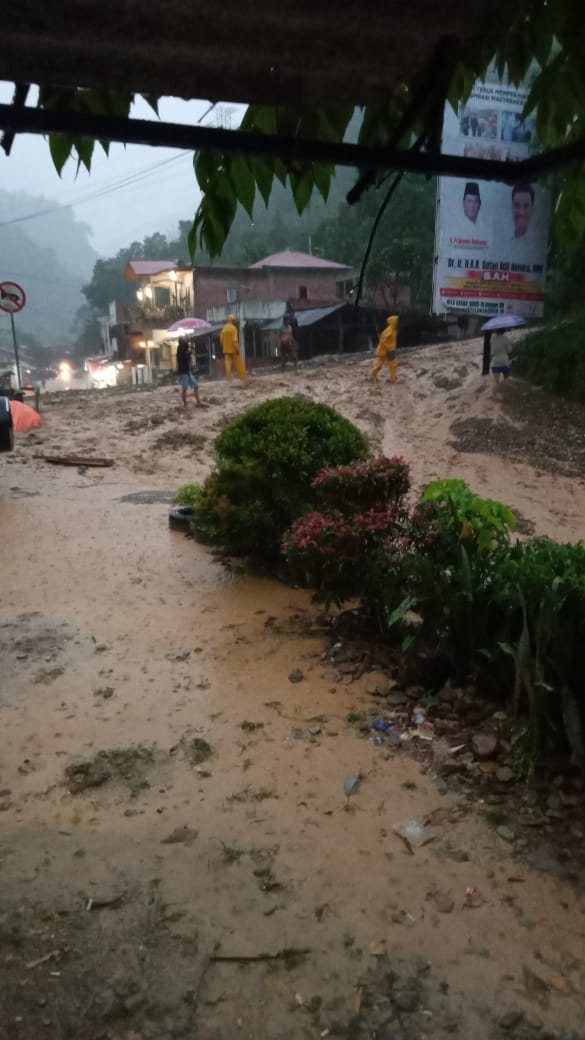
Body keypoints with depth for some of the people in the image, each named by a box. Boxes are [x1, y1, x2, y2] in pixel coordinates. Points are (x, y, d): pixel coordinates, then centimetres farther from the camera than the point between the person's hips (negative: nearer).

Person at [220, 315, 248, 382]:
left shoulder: (224, 328, 7)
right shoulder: (233, 328, -13)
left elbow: (221, 339, 9)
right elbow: (235, 340, -20)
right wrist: (237, 349, -16)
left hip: (226, 350, 5)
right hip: (233, 349, -5)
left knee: (228, 365, 2)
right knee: (239, 364, 5)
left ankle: (229, 379, -1)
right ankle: (243, 378, 11)